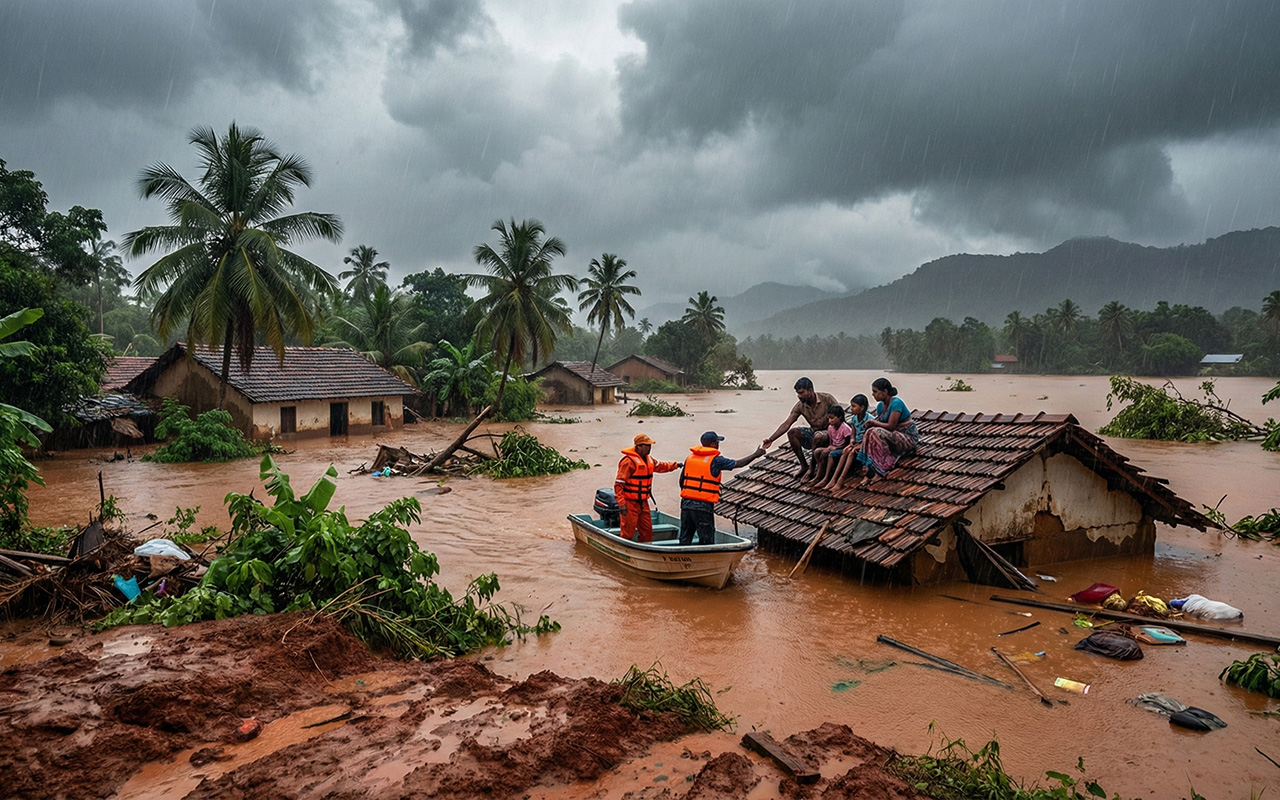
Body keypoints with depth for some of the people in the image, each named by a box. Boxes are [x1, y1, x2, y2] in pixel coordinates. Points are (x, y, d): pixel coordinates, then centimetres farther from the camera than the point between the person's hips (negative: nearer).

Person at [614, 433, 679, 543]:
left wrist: (675, 465, 18)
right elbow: (618, 483, -20)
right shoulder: (629, 461, -18)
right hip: (630, 503, -9)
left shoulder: (648, 459, 11)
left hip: (643, 503, 9)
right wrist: (621, 503, -25)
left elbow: (660, 466, 32)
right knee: (627, 533, -4)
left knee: (647, 531, 14)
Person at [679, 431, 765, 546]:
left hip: (686, 503, 6)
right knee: (707, 541, 3)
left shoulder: (690, 457, 9)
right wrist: (756, 455, 11)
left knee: (685, 540, 14)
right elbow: (738, 463, -2)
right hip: (704, 506, -6)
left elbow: (681, 481, 13)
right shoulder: (715, 460, -7)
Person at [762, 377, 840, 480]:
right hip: (813, 432, 5)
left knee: (818, 436, -39)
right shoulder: (800, 406, -5)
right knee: (792, 432, -18)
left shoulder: (827, 399, -17)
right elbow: (786, 424, -8)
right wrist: (771, 439, -18)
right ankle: (804, 466, -9)